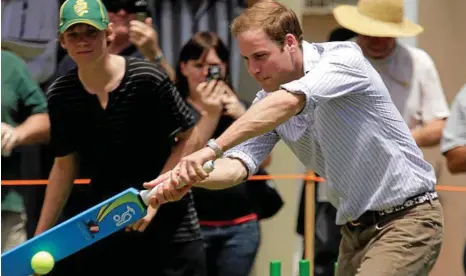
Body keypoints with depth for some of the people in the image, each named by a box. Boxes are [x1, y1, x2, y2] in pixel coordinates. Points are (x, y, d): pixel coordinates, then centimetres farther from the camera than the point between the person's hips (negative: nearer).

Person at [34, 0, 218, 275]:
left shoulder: (148, 79, -15)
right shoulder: (60, 95, -2)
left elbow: (190, 138, -8)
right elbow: (65, 165, 9)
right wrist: (39, 238, 9)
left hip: (169, 225, -4)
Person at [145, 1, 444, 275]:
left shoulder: (344, 57, -17)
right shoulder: (267, 105, 4)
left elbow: (288, 102, -34)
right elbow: (239, 164, -8)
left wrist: (212, 149, -42)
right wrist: (190, 176, -31)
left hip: (407, 218, -7)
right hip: (355, 228, 8)